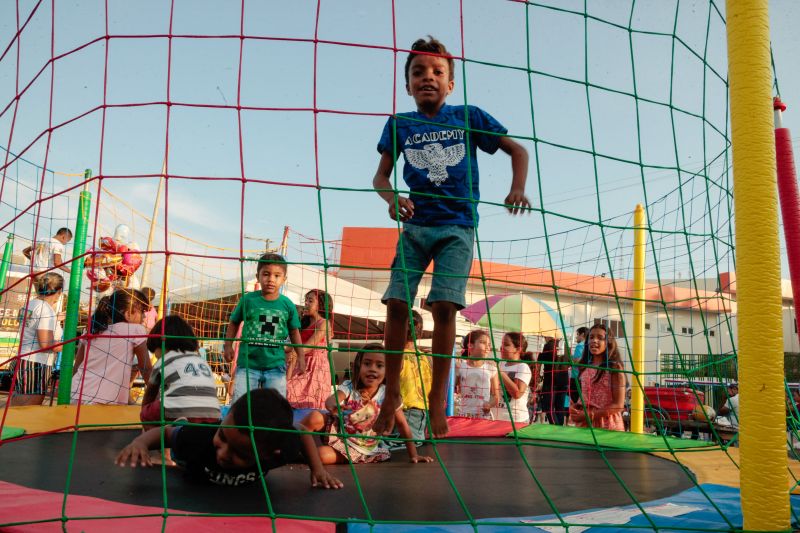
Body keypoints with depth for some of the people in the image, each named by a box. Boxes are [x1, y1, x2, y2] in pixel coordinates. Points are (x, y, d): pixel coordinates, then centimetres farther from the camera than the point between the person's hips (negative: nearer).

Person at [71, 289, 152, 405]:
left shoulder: (92, 330, 15)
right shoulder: (136, 330, 0)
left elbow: (76, 368, 17)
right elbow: (146, 369, 6)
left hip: (76, 397, 7)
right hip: (103, 402, -7)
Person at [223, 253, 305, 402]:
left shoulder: (288, 305, -2)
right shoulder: (248, 299, -5)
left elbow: (294, 331, 10)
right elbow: (234, 323, 9)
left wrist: (301, 356, 7)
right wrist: (228, 345, 2)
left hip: (275, 366, 1)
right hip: (248, 363, -1)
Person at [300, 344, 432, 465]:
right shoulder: (348, 387, -13)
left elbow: (402, 425, -5)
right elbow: (330, 400, -34)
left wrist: (413, 455, -7)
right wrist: (333, 405, -59)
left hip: (363, 449, -1)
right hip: (338, 434, 1)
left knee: (322, 455, -28)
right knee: (315, 417, -28)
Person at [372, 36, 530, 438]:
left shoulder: (469, 117, 3)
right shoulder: (400, 124, 6)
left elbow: (517, 150, 7)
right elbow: (380, 176, 5)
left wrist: (517, 188, -10)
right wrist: (392, 198, -17)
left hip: (457, 226, -2)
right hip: (415, 225, 2)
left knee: (444, 306, -13)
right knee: (396, 304, -8)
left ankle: (437, 397, 0)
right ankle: (392, 392, 8)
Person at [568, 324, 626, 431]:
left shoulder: (614, 367, -9)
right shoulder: (584, 367, 7)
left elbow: (618, 405, -13)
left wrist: (589, 414, -17)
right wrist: (573, 407, -5)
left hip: (607, 426, -5)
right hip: (584, 424, 5)